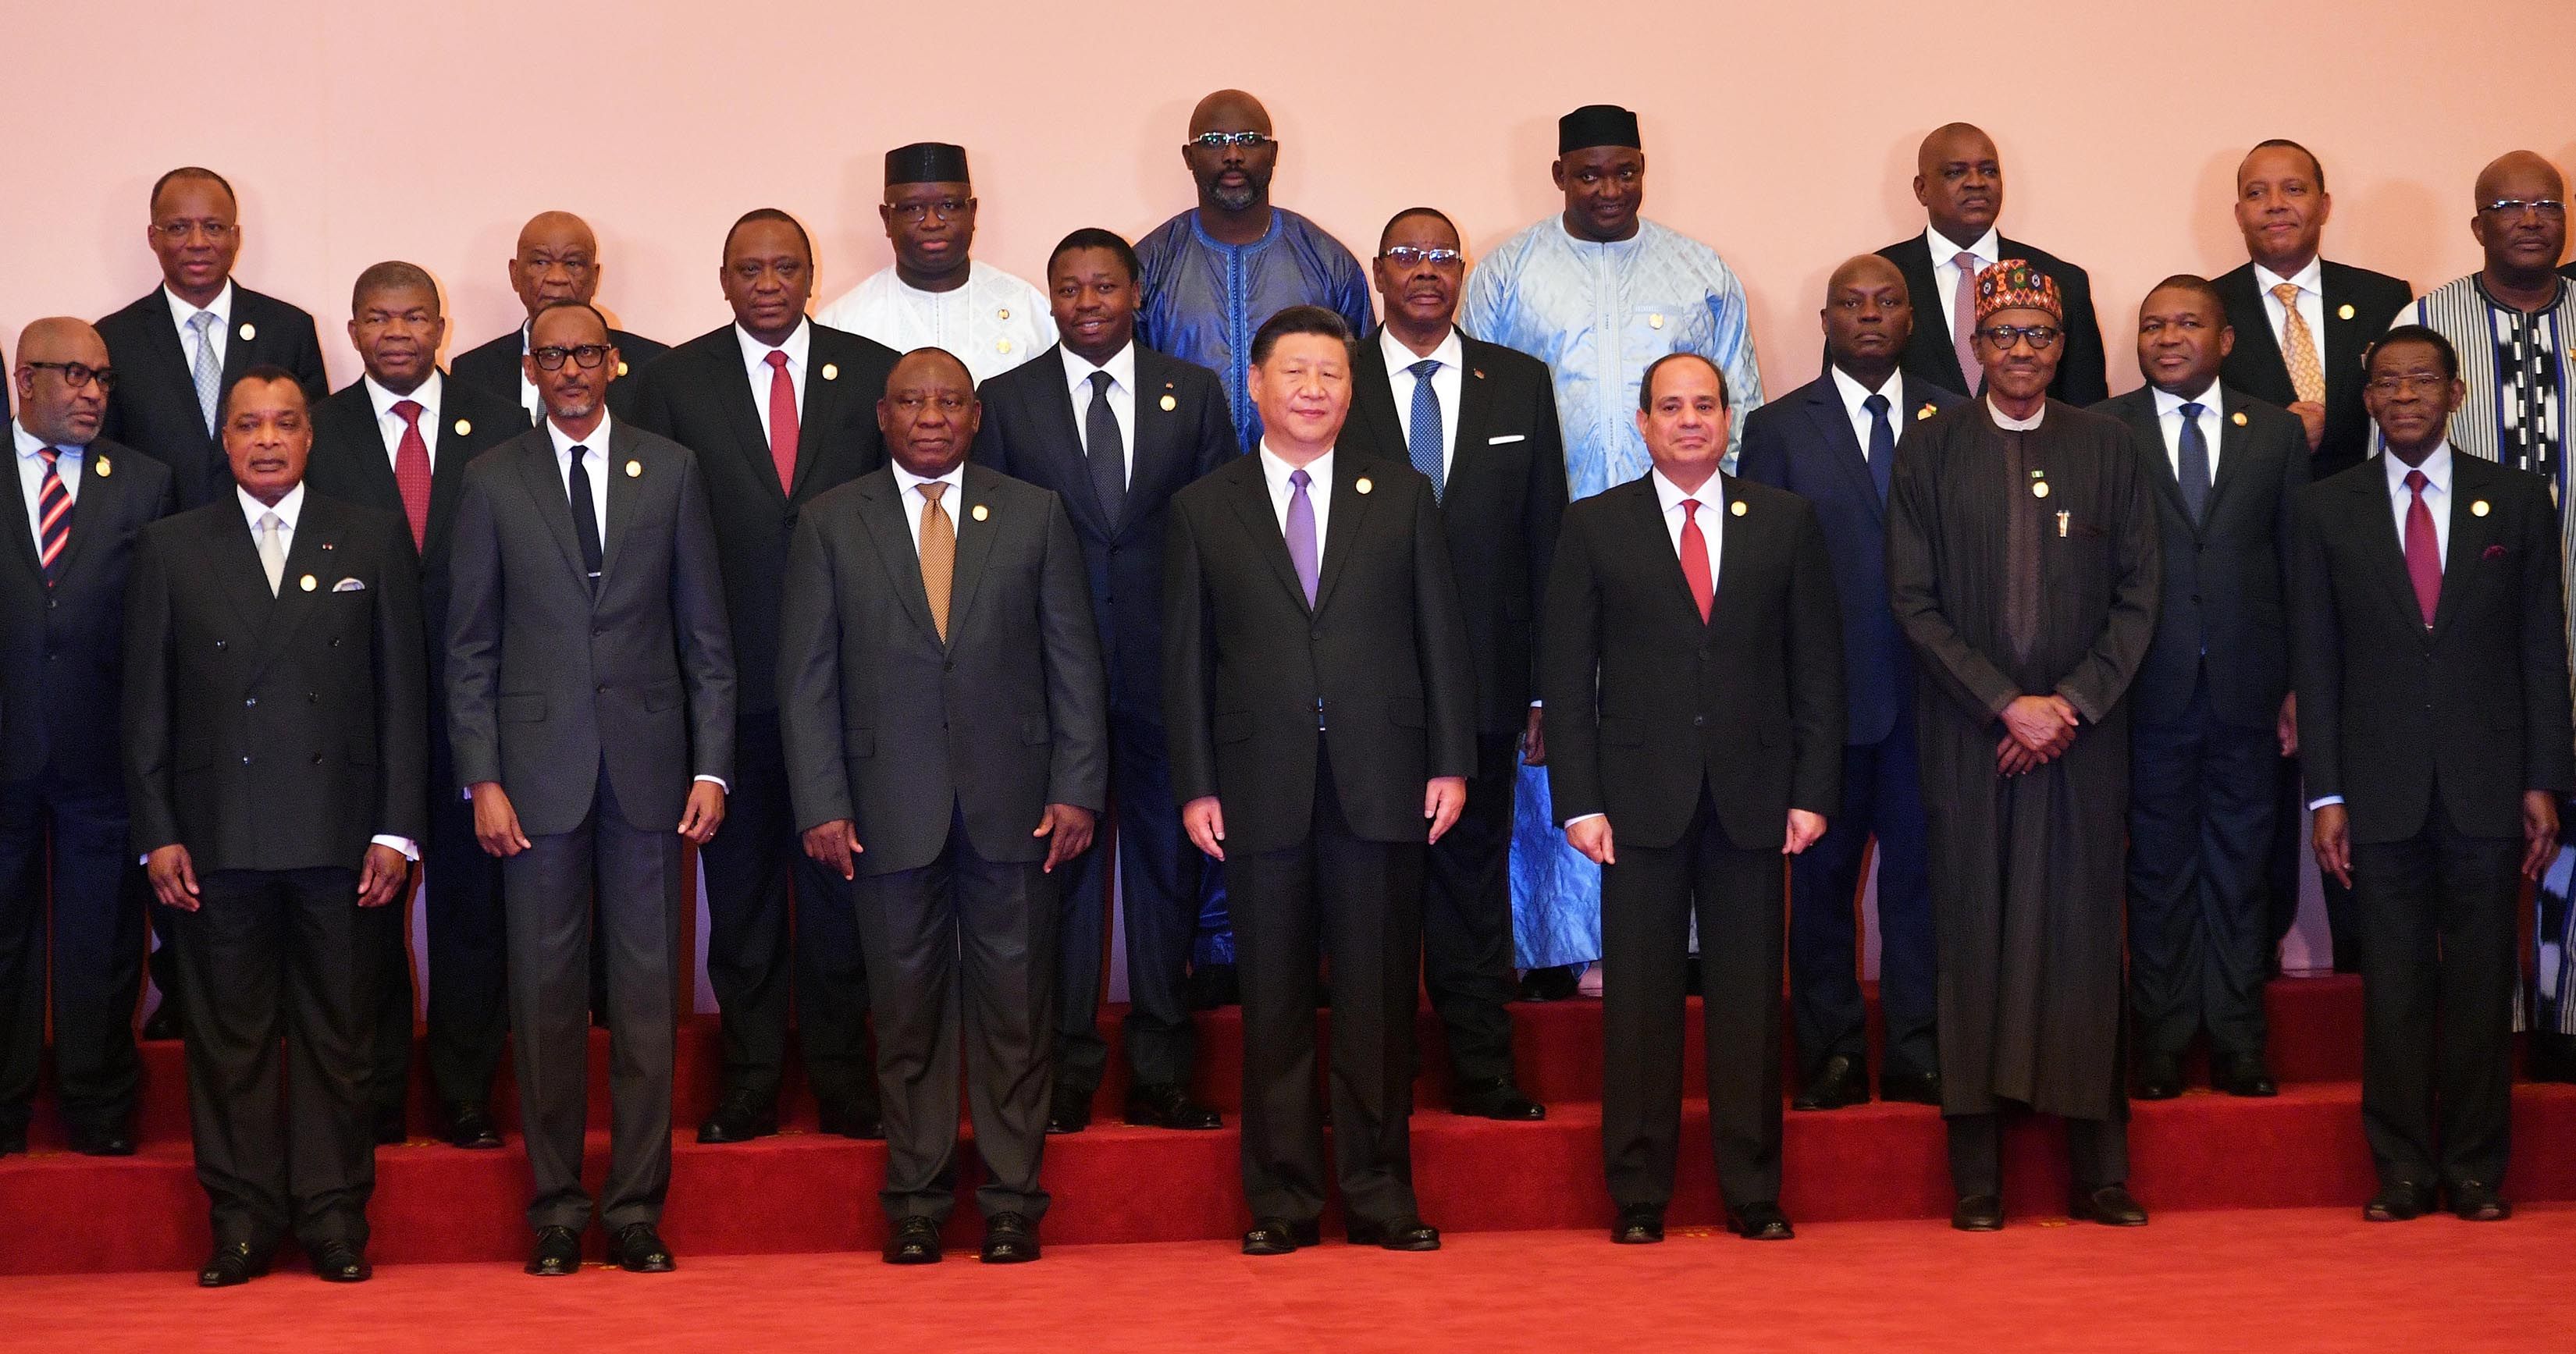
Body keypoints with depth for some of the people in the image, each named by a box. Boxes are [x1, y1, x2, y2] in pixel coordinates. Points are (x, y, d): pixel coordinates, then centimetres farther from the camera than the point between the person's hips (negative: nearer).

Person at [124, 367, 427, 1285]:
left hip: (337, 831, 0)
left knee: (334, 1033, 5)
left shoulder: (373, 541, 8)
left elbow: (401, 691, 5)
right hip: (217, 834, 0)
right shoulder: (171, 549, 8)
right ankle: (242, 1220, 13)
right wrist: (157, 833, -1)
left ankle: (334, 1216, 14)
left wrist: (398, 829, -2)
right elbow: (147, 702, 7)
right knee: (228, 1034, 4)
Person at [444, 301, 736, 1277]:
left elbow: (706, 634, 6)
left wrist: (711, 766, 0)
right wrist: (482, 779, -4)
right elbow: (469, 645, 4)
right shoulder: (493, 480, 5)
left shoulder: (670, 470, 7)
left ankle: (637, 1205, 11)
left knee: (646, 985, 3)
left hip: (648, 762, 1)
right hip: (538, 766, 0)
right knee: (546, 986, 3)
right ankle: (557, 1205, 12)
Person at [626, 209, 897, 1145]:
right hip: (729, 674, 0)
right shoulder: (676, 381, 4)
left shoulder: (872, 372, 5)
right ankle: (750, 1081, 17)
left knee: (837, 878, 5)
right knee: (740, 885, 7)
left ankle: (842, 1078, 16)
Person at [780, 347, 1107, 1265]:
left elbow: (1075, 663, 6)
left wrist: (1077, 788, -3)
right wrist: (821, 805, -5)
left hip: (1015, 802, 0)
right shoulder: (833, 525, 6)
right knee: (908, 1010, 5)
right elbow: (807, 676, 3)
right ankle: (916, 1203, 15)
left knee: (1014, 1007, 3)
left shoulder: (1035, 516, 7)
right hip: (890, 808, 0)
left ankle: (1011, 1203, 12)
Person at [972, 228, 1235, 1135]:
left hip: (1167, 667, 1)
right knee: (1062, 866, 4)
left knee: (1168, 862, 6)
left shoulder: (1193, 393, 7)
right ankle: (1068, 1074, 13)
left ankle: (1160, 1075, 15)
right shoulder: (1006, 400, 5)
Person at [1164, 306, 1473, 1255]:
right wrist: (1195, 785, -1)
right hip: (1262, 790, 0)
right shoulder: (1204, 509, 8)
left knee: (1379, 998, 4)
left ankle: (1380, 1194, 12)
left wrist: (1451, 762, 0)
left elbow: (1441, 636, 7)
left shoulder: (1402, 496, 9)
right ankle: (1281, 1200, 12)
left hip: (1380, 784, 0)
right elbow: (1185, 660, 6)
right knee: (1274, 1003, 4)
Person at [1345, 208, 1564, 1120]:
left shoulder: (1520, 385, 8)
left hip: (1483, 679, 2)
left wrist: (1547, 686, 3)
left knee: (1474, 872, 8)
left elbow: (1545, 541, 7)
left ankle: (1483, 1070, 17)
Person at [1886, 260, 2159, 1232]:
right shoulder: (1931, 450, 4)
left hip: (2082, 736, 1)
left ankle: (2099, 1173, 6)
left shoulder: (2107, 448, 8)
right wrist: (2009, 703, -9)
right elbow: (1914, 602, -1)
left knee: (2082, 938, 1)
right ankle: (1977, 1177, 4)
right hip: (1968, 739, -1)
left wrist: (2071, 703, -7)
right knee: (1974, 940, -1)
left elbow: (2137, 598, 6)